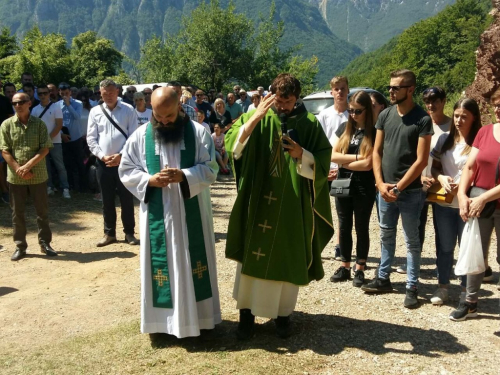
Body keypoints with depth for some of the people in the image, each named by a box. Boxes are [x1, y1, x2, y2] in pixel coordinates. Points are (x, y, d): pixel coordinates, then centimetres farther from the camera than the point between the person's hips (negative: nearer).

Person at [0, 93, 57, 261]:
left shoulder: (39, 124, 0)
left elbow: (45, 148, -6)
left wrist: (28, 166, -16)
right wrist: (19, 169, -13)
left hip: (38, 175, 0)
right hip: (15, 176, 0)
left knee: (42, 211, 8)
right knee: (18, 213, 8)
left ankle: (45, 243, 21)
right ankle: (20, 246, 18)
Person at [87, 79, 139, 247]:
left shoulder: (128, 110, -2)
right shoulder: (95, 111, 5)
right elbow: (91, 138, 3)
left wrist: (121, 155, -14)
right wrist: (102, 156, -9)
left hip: (124, 161, -2)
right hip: (103, 162, 2)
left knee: (127, 199, 5)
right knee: (107, 200, 10)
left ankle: (129, 232, 19)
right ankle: (109, 233, 23)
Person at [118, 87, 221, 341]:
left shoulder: (198, 132, -3)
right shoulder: (140, 136, 0)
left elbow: (210, 169, -7)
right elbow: (126, 171, 2)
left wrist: (184, 175, -24)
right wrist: (150, 180, -17)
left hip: (192, 214, 0)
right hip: (158, 215, 1)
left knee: (193, 262, 9)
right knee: (160, 265, 8)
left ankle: (197, 316, 25)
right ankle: (161, 320, 21)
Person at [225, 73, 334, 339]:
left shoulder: (310, 124, 0)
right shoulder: (256, 117, 0)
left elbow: (322, 163, -2)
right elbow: (232, 145, -14)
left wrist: (302, 155, -21)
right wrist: (255, 118, -25)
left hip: (292, 205, 0)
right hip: (257, 201, 0)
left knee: (288, 259, 8)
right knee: (252, 255, 4)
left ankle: (283, 313, 23)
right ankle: (247, 312, 17)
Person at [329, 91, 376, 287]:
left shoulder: (373, 133, -8)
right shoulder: (344, 128, 5)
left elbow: (368, 164, -16)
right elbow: (333, 155, -2)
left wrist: (344, 163, -7)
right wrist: (356, 157, -12)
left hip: (364, 188, -4)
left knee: (361, 228, 8)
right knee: (344, 227, 11)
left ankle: (360, 269, 18)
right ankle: (345, 267, 23)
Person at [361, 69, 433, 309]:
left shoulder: (422, 119, -9)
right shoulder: (385, 115, 5)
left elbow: (421, 160, -11)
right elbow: (376, 151, 7)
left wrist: (399, 187, -13)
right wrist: (381, 183, -5)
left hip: (411, 191, -4)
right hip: (385, 188, 5)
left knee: (411, 240, 5)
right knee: (386, 236, 15)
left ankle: (412, 288, 14)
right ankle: (383, 279, 27)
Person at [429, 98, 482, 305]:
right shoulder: (445, 138, 5)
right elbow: (434, 167, 10)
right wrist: (441, 178, -11)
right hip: (443, 203, 4)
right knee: (444, 246, 14)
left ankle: (467, 290, 22)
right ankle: (442, 286, 28)